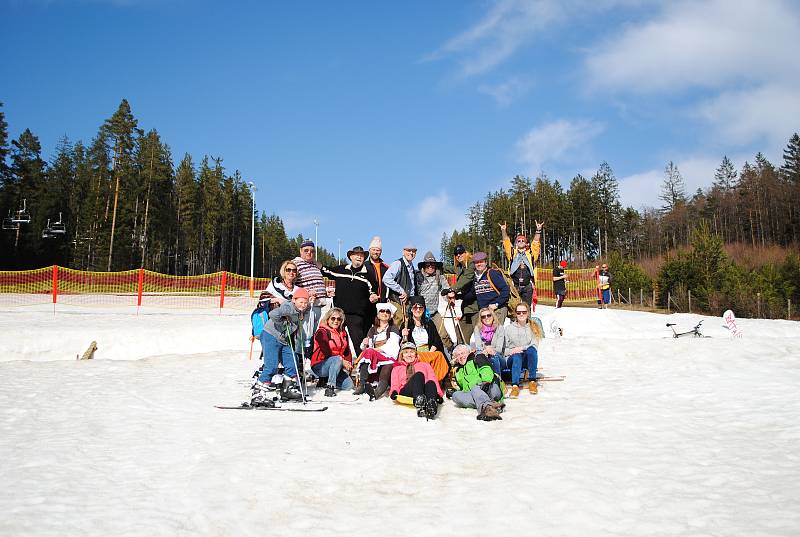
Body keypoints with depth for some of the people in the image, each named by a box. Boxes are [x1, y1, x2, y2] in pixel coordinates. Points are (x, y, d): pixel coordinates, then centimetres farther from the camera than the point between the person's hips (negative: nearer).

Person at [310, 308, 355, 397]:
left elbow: (347, 352, 13)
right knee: (337, 359, -35)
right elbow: (326, 352, -18)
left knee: (349, 385, -12)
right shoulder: (322, 332, -9)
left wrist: (349, 365, -3)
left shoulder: (343, 333, 13)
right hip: (320, 366, -7)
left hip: (337, 366, 7)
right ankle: (329, 388, -30)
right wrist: (342, 361, -23)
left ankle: (326, 381, 11)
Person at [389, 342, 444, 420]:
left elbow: (433, 380, 19)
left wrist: (438, 394, 0)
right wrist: (394, 392, -6)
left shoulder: (425, 365, 35)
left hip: (424, 391, 1)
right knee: (418, 375, -34)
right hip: (406, 392, -1)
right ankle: (419, 403, -62)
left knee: (430, 383, -36)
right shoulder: (397, 368, 34)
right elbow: (395, 384, 19)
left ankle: (431, 405, -67)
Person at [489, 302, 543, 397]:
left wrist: (522, 348, -15)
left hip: (527, 360, 1)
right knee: (517, 355, -36)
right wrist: (511, 351, -12)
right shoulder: (508, 328, 13)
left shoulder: (533, 327, 13)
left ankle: (532, 381, -30)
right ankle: (515, 385, -51)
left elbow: (535, 346, 1)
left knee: (531, 350, -33)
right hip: (512, 359, 0)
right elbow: (502, 349, 8)